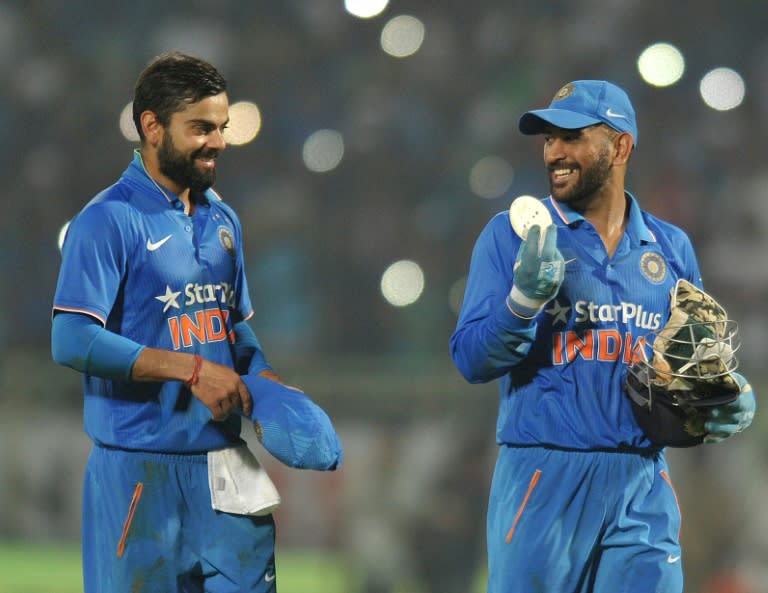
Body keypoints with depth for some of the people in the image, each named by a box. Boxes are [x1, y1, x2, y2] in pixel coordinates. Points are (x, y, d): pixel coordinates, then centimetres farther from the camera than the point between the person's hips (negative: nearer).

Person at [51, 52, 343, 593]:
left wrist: (273, 395, 3)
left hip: (226, 467, 7)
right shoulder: (108, 221, -10)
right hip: (140, 471, -7)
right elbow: (73, 341, -19)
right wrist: (191, 369, -19)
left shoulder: (222, 220, 14)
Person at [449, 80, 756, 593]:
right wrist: (526, 297, -21)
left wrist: (731, 402, -2)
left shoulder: (672, 248, 13)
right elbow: (471, 359, -4)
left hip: (643, 491, 3)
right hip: (544, 480, -3)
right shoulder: (513, 235, 4)